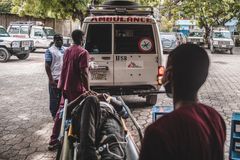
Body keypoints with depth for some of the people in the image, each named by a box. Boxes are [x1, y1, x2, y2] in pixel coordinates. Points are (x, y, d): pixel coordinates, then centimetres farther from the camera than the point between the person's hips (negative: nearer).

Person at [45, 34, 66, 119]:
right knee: (54, 98, 3)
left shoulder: (65, 50, 12)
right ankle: (54, 114, 14)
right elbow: (47, 66, -11)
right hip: (55, 79, -6)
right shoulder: (50, 51, -6)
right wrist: (51, 79, -17)